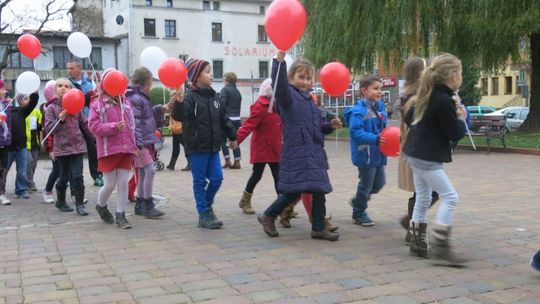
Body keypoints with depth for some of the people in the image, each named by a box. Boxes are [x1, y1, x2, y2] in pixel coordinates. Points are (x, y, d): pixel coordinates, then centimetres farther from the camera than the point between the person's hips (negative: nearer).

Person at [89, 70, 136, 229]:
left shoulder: (125, 103, 11)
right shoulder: (97, 104, -3)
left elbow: (131, 125, 15)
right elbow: (93, 126, -11)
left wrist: (133, 146, 11)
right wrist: (114, 127, -21)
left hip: (125, 150, 4)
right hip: (108, 150, -4)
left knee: (123, 184, 4)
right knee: (110, 185, 3)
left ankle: (120, 215, 13)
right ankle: (101, 206, 32)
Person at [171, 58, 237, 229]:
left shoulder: (212, 95, 10)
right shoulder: (190, 97, -12)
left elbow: (223, 118, 18)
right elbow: (179, 116, -27)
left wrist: (232, 136, 23)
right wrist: (179, 102, -45)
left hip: (213, 146, 6)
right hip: (197, 147, -6)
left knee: (217, 178, 6)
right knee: (200, 181, 3)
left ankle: (207, 205, 30)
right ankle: (204, 215, 11)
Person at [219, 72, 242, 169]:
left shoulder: (225, 90, -8)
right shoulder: (238, 92, 14)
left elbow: (222, 104, -15)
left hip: (227, 118, -7)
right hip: (237, 118, 7)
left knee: (223, 140, 3)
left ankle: (227, 161, 0)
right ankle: (237, 162, 8)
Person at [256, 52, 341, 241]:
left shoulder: (309, 99, 19)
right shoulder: (288, 95, -5)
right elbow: (279, 83, -29)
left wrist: (330, 126, 8)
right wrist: (279, 61, -41)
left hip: (315, 151, 8)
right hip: (296, 151, -8)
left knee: (319, 189, 7)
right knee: (295, 190, -8)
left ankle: (319, 227, 16)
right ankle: (268, 216, 12)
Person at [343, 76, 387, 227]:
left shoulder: (380, 107, 6)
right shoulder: (359, 110, -19)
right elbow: (356, 132, -26)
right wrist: (375, 139, -31)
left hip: (378, 154, 8)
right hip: (365, 154, -8)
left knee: (379, 182, 15)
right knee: (366, 184, 6)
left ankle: (358, 201, 38)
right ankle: (359, 214, 27)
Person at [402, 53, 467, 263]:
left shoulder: (427, 96, 9)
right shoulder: (445, 101, -19)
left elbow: (408, 118, 19)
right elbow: (455, 134, -14)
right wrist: (461, 118, 2)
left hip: (415, 153, 10)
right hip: (427, 157, -10)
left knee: (423, 198, 15)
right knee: (450, 197, -7)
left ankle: (418, 243, 22)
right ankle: (440, 246, -10)